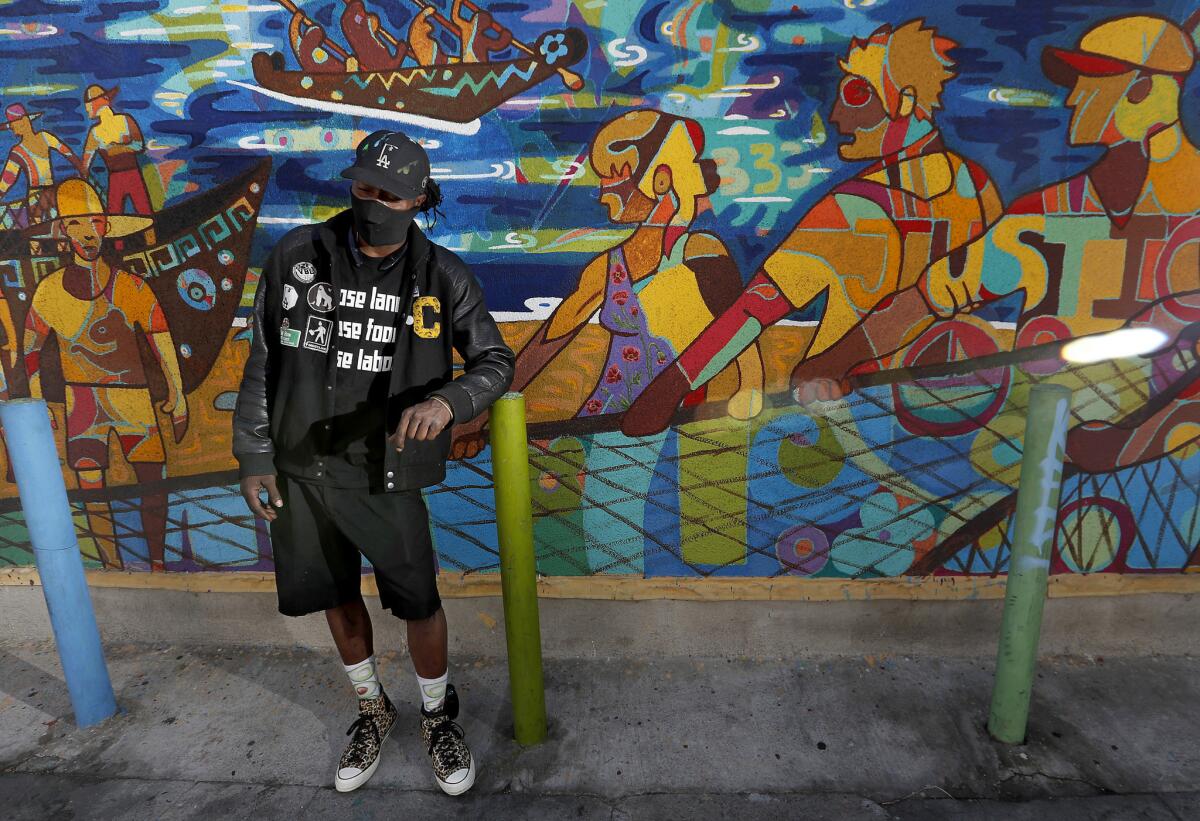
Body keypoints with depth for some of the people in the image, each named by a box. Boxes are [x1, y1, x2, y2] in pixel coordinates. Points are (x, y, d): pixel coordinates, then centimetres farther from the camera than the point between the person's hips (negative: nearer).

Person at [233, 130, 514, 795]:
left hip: (383, 473, -2)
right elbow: (263, 362, 2)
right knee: (336, 596, 17)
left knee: (418, 602, 5)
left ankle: (438, 717, 34)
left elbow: (495, 362, -6)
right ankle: (373, 711, 43)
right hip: (300, 469, 3)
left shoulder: (443, 277, -10)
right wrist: (254, 457, 3)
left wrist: (446, 401, -27)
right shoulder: (296, 257, -5)